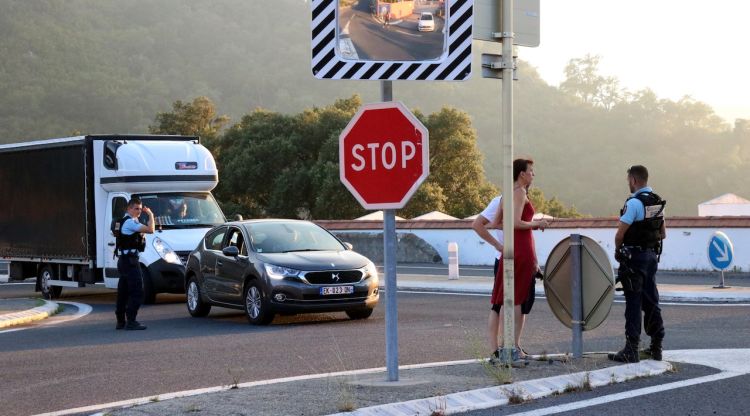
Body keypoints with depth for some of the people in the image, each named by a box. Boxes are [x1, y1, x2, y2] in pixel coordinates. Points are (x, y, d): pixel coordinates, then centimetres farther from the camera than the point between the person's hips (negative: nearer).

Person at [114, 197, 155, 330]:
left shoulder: (125, 221, 18)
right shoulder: (130, 222, -14)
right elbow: (150, 230, -22)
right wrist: (150, 215, -8)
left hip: (123, 260, 11)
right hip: (130, 260, -11)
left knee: (123, 292, 12)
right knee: (136, 292, -11)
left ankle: (120, 321, 16)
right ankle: (131, 321, -13)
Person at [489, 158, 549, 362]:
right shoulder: (520, 192, -11)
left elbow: (496, 222, 18)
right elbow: (516, 223, -20)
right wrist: (537, 224, -7)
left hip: (509, 248, 9)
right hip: (522, 248, -9)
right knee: (519, 299, -5)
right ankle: (515, 347, -3)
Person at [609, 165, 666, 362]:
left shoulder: (634, 203, -17)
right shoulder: (658, 202, 9)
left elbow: (620, 233, -17)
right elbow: (663, 234, 17)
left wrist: (618, 250, 0)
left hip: (634, 257, -8)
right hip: (652, 255, 8)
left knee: (633, 303, -6)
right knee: (651, 301, 13)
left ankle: (631, 350, -5)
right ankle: (656, 347, 18)